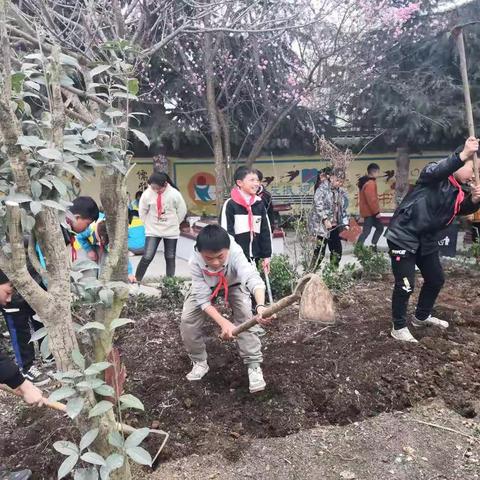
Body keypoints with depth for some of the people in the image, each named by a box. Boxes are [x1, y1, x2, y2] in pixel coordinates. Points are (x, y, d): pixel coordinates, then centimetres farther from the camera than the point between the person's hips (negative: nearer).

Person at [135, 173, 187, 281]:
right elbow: (142, 211, 1)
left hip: (171, 231, 0)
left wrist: (174, 224, 2)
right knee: (147, 257, -6)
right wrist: (149, 224, 3)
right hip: (152, 231, 0)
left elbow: (182, 211, -3)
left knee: (170, 258, 10)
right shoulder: (147, 194, -13)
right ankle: (136, 280, 7)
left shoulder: (174, 194, -16)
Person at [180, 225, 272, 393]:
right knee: (188, 321, -11)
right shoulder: (195, 261, -37)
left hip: (233, 284, -1)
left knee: (245, 318, -23)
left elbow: (253, 278, -59)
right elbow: (203, 299, -35)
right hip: (205, 287, 2)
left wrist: (260, 306, -78)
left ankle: (254, 366, -9)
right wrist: (223, 322, -49)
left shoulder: (235, 253, -43)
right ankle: (199, 362, 11)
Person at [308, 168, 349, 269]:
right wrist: (325, 219, -23)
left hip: (335, 226, 7)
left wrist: (345, 224, 6)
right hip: (322, 225, -7)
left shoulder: (342, 193, 14)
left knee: (337, 250, 9)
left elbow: (343, 210, 17)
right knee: (320, 250, -9)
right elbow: (318, 205, -15)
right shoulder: (322, 189, -7)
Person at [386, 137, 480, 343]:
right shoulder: (435, 175, -11)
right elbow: (436, 171, -34)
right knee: (405, 285, -5)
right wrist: (463, 155, -46)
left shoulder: (460, 191, 13)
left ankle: (421, 317, 41)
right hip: (404, 236, -9)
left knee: (436, 280, 19)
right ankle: (399, 328, 13)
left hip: (427, 240, 9)